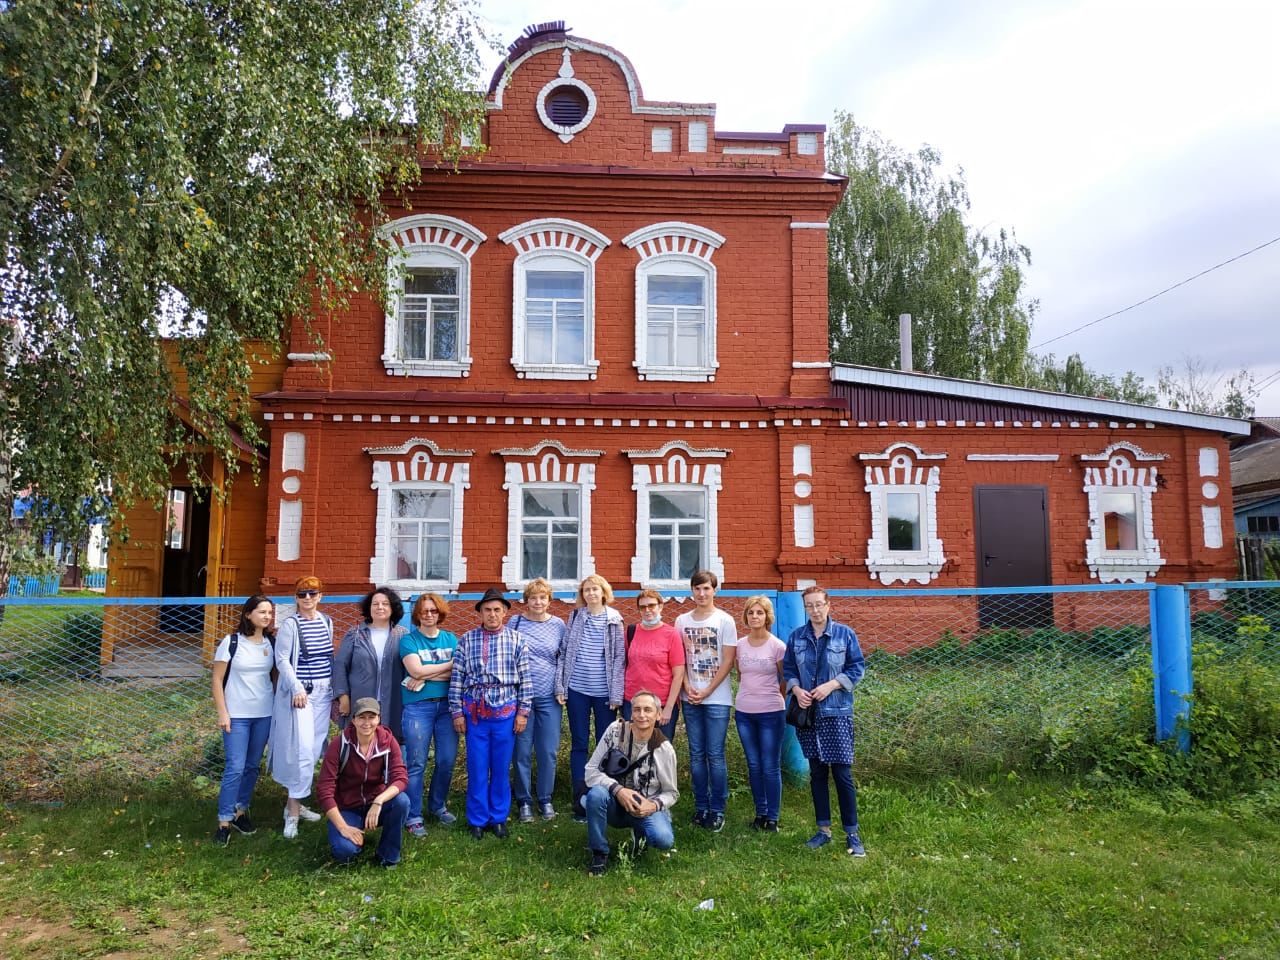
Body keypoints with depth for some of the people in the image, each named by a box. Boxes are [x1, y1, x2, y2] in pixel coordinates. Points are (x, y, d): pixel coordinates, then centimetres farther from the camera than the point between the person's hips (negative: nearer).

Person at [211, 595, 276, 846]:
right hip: (237, 715, -4)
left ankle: (241, 810, 28)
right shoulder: (231, 642, -9)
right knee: (235, 768, -5)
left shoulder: (271, 642, 3)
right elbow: (217, 679, -6)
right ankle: (224, 821, 6)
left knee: (253, 766, 12)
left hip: (264, 714, 4)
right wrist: (222, 713, -10)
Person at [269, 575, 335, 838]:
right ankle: (293, 811, -1)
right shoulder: (290, 624, -8)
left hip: (323, 692, 6)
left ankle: (296, 803, 22)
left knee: (315, 748, 9)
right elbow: (282, 660, -10)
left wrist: (333, 689, 14)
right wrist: (297, 688, -16)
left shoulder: (327, 622, 9)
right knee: (302, 749, -10)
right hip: (299, 693, -6)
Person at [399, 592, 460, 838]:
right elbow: (417, 670, -13)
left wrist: (425, 677, -12)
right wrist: (451, 664, -6)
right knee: (416, 764, -2)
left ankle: (438, 806, 27)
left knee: (447, 761, 6)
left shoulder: (451, 639, 10)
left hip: (447, 705, 3)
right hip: (418, 707, -3)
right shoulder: (409, 640, 2)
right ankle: (413, 817, 9)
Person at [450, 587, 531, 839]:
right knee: (476, 768, 6)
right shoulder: (467, 639, 2)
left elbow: (525, 678, 2)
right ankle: (478, 819, 20)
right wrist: (457, 712, 0)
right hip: (474, 710, 0)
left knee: (501, 768, 8)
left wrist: (523, 711, -1)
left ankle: (499, 818, 22)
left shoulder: (516, 639, 2)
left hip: (506, 710, 0)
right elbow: (457, 678, 2)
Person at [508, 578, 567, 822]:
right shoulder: (516, 622, 2)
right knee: (523, 751, 3)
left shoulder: (558, 625, 5)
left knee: (548, 751, 4)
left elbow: (565, 658, 12)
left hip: (549, 698, 1)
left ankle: (545, 799, 20)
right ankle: (524, 801, 17)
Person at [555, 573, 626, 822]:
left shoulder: (614, 620, 1)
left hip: (604, 692, -1)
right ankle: (580, 801, 12)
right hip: (577, 690, 1)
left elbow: (620, 657, -1)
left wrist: (616, 694, -6)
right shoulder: (575, 617, 5)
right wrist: (560, 686, -1)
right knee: (579, 745, 5)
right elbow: (564, 652, 6)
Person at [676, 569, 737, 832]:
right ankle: (701, 807, 19)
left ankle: (717, 810, 9)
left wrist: (707, 691, -9)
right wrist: (688, 688, -5)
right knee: (696, 755, 8)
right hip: (691, 698, 3)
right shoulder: (682, 621, 7)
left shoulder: (725, 620, -3)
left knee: (715, 755, -1)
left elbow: (728, 661, -5)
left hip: (717, 699, -3)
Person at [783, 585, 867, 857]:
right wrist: (797, 690, -9)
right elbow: (788, 670, 10)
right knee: (816, 773, 11)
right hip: (808, 712, 3)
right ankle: (824, 830, 22)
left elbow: (857, 668, -3)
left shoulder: (844, 634, -3)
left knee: (842, 773, -3)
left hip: (837, 712, -3)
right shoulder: (796, 637, 5)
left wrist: (830, 685, -14)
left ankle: (852, 834, 9)